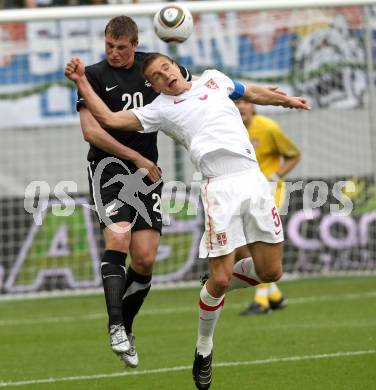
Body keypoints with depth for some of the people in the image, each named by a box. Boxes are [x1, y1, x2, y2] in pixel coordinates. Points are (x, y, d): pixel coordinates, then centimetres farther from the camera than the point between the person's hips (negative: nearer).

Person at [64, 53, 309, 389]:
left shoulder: (213, 79, 20)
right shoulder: (160, 109, 8)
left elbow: (253, 93, 37)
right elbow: (110, 119, 1)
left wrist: (286, 100, 46)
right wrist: (82, 83, -5)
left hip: (254, 178, 4)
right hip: (221, 187, -4)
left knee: (270, 271, 3)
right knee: (220, 278, -8)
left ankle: (216, 287, 31)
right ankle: (204, 348, 15)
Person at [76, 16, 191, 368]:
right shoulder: (95, 76, -2)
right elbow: (90, 131, -10)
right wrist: (136, 158, -13)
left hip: (146, 169, 4)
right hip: (108, 166, -3)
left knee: (145, 259, -4)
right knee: (117, 237, -26)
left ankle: (126, 329, 14)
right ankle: (115, 326, -26)